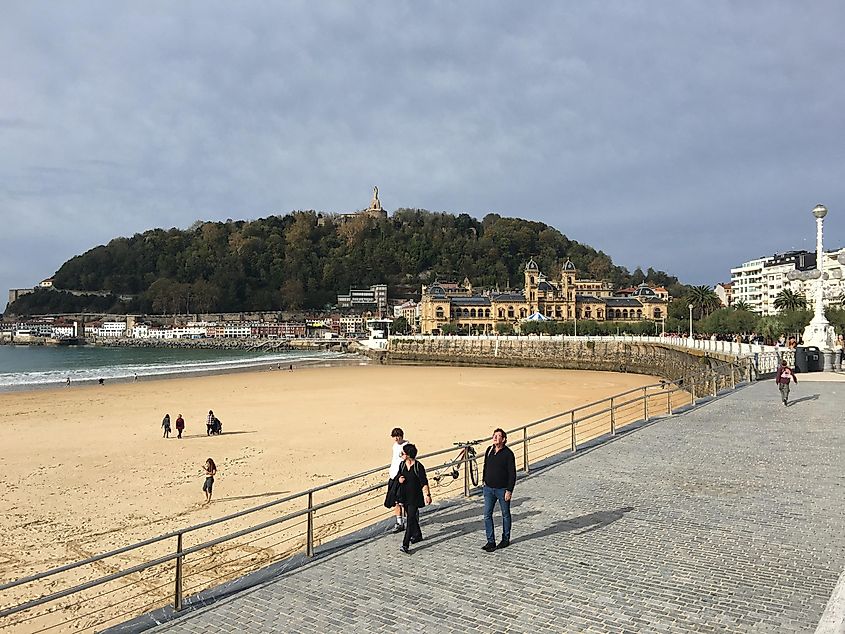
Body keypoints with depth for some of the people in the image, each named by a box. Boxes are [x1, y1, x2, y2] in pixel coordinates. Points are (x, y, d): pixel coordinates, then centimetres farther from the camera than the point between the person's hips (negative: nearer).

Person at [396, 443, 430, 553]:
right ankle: (417, 535, 41)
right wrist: (399, 479, -6)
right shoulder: (402, 465, 2)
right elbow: (399, 476, 17)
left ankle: (406, 545, -11)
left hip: (414, 497, -7)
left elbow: (424, 482, -13)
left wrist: (427, 495, -21)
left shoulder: (418, 467, -16)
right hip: (405, 496, 7)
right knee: (411, 517, 20)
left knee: (410, 519, -9)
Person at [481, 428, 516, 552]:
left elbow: (512, 473, -12)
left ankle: (506, 539, 28)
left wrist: (509, 490, -15)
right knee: (487, 515, 1)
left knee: (505, 515, 12)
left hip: (502, 489, -4)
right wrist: (484, 480, 15)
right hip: (488, 488, 4)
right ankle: (490, 541, 9)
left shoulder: (508, 453, -13)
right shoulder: (489, 450, 2)